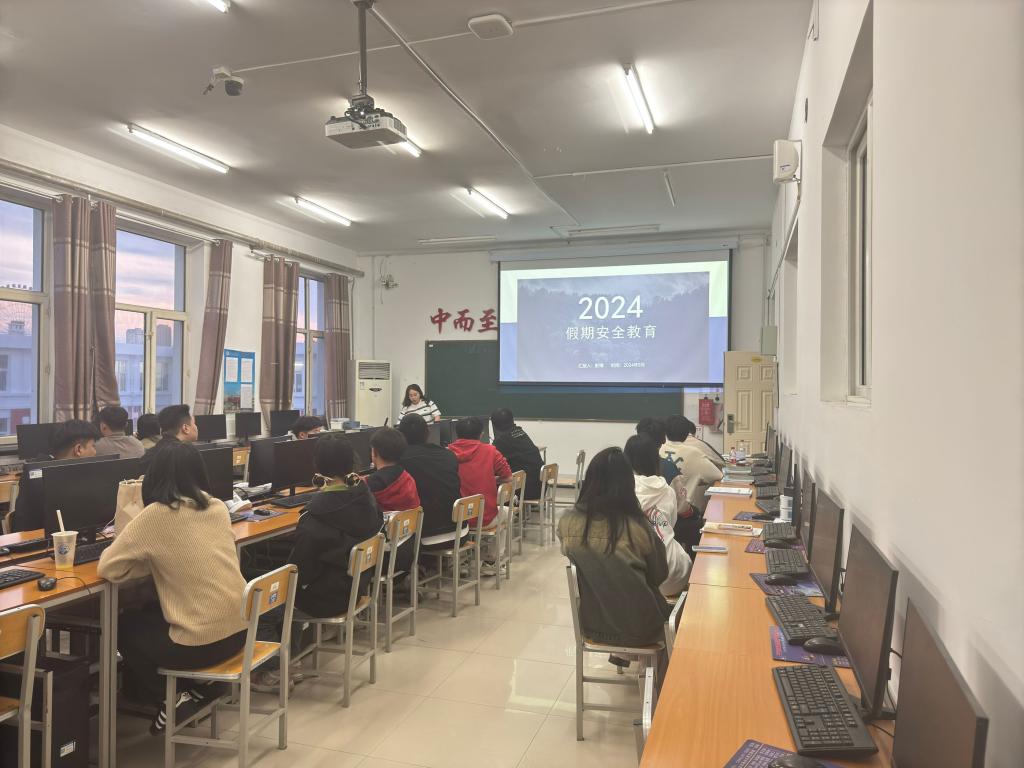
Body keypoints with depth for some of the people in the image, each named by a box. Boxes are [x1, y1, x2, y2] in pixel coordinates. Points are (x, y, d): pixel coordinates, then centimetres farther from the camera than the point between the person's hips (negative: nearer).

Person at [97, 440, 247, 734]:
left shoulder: (155, 515, -14)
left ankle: (168, 698, 17)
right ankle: (196, 686, 22)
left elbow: (108, 567, -6)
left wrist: (146, 556, 10)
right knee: (149, 614, 32)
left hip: (201, 642, -6)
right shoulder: (218, 508, 5)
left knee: (124, 627, 25)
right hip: (238, 631, 6)